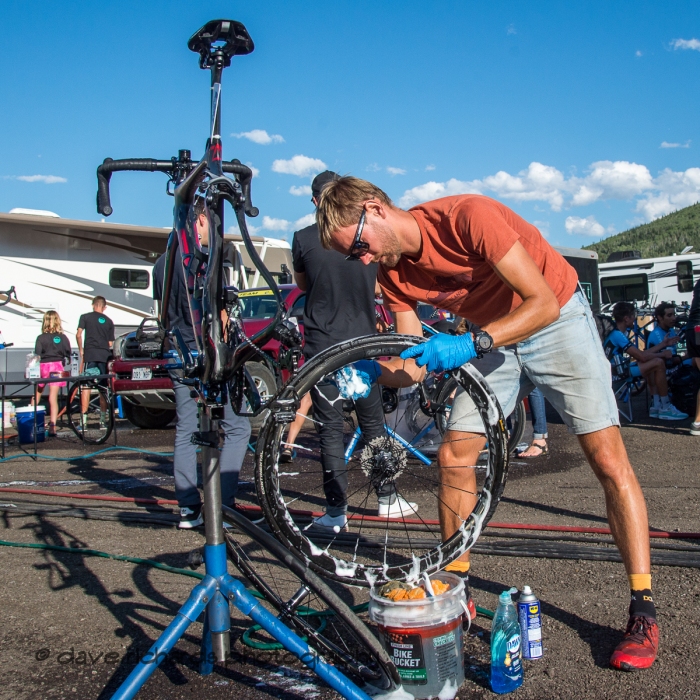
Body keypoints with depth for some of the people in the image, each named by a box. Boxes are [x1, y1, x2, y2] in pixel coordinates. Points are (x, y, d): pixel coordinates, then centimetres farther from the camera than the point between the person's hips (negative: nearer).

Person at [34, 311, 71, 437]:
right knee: (53, 398, -3)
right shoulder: (63, 338, 1)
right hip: (57, 367, 0)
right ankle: (52, 426, -11)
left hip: (43, 366, 0)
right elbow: (67, 355, 4)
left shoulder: (40, 338, -3)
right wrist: (63, 364, 22)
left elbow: (37, 356, -5)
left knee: (36, 396, 16)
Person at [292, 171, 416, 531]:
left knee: (330, 430, 3)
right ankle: (387, 498, 22)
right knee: (373, 424, 15)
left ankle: (336, 510, 4)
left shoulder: (303, 238, -7)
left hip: (321, 345, -2)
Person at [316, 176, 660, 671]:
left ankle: (643, 613, -1)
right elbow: (415, 365, -7)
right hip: (496, 339, 6)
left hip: (558, 320, -6)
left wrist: (470, 344, -41)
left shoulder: (467, 217, -30)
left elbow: (544, 303, -30)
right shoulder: (393, 271, -10)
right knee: (453, 457, -2)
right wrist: (372, 372, -27)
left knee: (609, 460, -11)